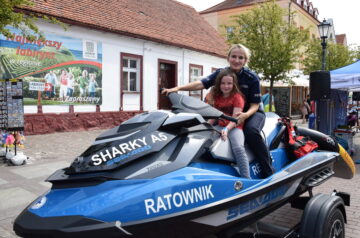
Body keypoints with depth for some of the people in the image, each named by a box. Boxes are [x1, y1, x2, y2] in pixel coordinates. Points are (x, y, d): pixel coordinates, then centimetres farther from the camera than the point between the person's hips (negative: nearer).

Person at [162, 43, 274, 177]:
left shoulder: (252, 78, -11)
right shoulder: (221, 73, -5)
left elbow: (255, 105, -11)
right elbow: (201, 83, -20)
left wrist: (246, 115, -35)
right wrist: (178, 88, -35)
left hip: (252, 112, -3)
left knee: (251, 132, -35)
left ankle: (268, 172, -23)